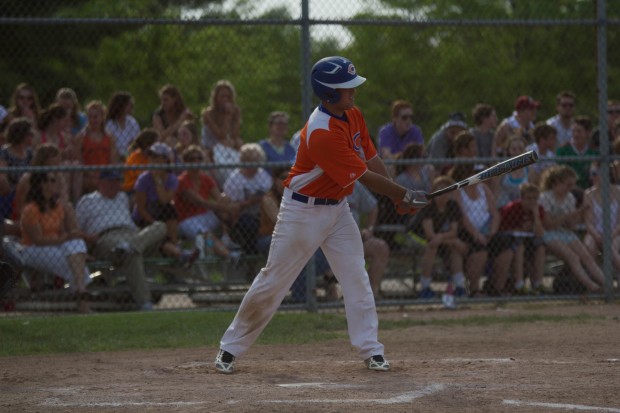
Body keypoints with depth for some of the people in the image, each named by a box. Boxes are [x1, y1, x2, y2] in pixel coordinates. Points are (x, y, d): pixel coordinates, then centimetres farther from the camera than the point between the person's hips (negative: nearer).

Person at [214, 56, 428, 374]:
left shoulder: (353, 116, 0)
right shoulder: (322, 133, -29)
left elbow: (372, 160, 6)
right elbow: (365, 177, -24)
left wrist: (398, 198, -4)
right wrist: (406, 196, -15)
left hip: (337, 208, 8)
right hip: (303, 211, -8)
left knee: (356, 277, 0)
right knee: (273, 281, -2)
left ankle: (371, 350, 3)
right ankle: (231, 347, 9)